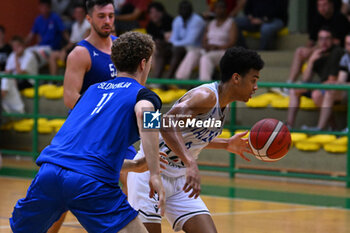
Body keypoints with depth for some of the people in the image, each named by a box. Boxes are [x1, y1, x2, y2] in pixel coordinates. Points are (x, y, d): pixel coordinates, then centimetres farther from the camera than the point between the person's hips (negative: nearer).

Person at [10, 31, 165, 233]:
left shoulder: (94, 89, 29)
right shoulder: (143, 94, 11)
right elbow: (144, 112, -14)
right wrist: (155, 174, -16)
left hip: (49, 171, 6)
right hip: (92, 183, -5)